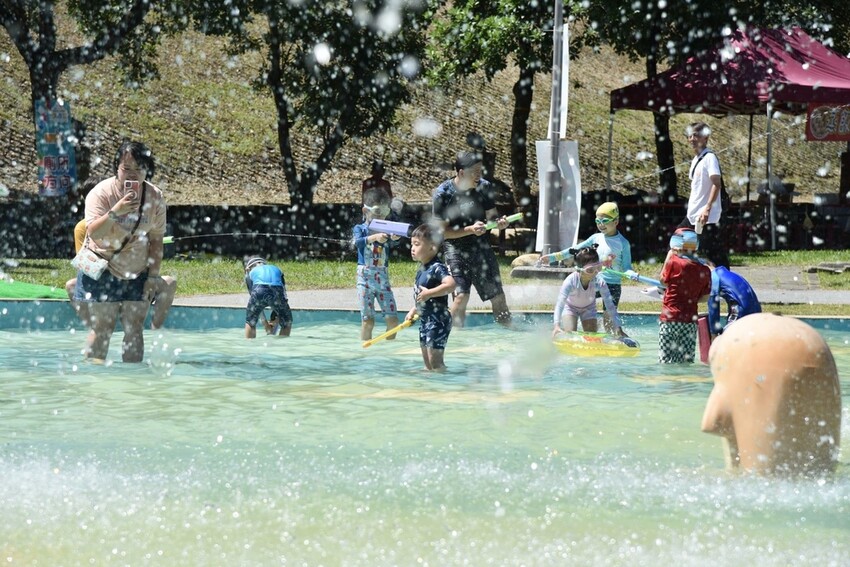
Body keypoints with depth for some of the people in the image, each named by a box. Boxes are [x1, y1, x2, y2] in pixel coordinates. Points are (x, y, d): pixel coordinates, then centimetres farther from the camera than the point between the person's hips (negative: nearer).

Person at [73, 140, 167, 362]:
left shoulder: (155, 197, -3)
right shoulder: (102, 193, -14)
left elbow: (156, 239, 3)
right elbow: (94, 233, -26)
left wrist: (153, 275, -1)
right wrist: (116, 211, -39)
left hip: (137, 274, 3)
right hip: (103, 272, -3)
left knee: (134, 329, 1)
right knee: (102, 328, -5)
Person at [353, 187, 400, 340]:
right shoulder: (360, 228, 2)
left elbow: (394, 240, -14)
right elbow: (357, 242, -20)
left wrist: (394, 237, -38)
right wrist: (374, 237, -37)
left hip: (383, 276, 3)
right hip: (365, 276, -3)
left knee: (392, 319, -1)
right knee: (368, 320, -3)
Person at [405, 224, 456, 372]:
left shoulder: (437, 268, -19)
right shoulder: (421, 269, 11)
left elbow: (450, 284, -36)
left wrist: (429, 293, -34)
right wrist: (413, 311, 22)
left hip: (438, 320, -10)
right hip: (425, 319, 10)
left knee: (435, 360, -11)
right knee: (427, 361, 17)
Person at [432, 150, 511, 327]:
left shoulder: (484, 188, -4)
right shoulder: (442, 194, -13)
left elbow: (491, 215, 6)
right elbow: (443, 232, -11)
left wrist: (499, 221, -18)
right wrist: (470, 230, -24)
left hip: (481, 246, 4)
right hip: (455, 248, -4)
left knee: (497, 295, 5)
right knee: (461, 295, -17)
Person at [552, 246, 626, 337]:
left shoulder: (599, 282, -33)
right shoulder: (571, 281, -39)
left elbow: (610, 305, -31)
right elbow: (560, 304, -46)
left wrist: (618, 328, -38)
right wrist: (556, 325, -60)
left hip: (589, 308, 2)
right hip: (570, 307, -2)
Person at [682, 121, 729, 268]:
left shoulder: (709, 158, -12)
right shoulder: (695, 160, 16)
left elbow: (717, 184, -23)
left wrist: (708, 208, -32)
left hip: (707, 218, -10)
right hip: (692, 217, 10)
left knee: (715, 256, -8)